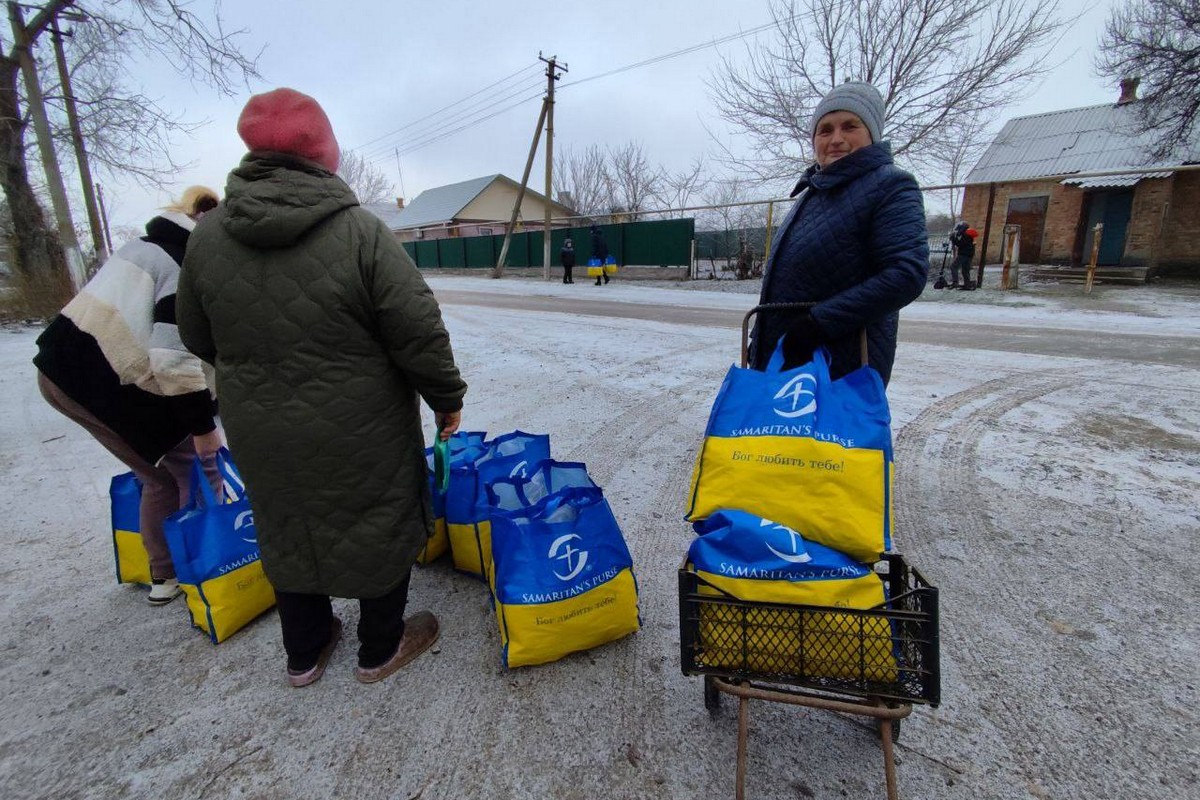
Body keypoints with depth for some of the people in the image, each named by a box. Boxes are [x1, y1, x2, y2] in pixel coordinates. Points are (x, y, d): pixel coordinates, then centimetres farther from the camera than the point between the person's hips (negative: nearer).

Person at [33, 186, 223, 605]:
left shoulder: (148, 243, 17)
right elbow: (175, 358, -23)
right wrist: (202, 426, -17)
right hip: (107, 383, -10)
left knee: (160, 476, 17)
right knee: (196, 466, 4)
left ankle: (163, 576, 28)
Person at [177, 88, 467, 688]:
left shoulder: (206, 236, -3)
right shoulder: (360, 231, -19)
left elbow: (199, 339, 8)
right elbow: (420, 334, -19)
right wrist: (447, 399, -4)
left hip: (261, 435, 5)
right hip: (358, 433, -4)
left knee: (288, 532, 23)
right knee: (379, 528, 16)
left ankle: (304, 655, 42)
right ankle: (381, 649, 35)